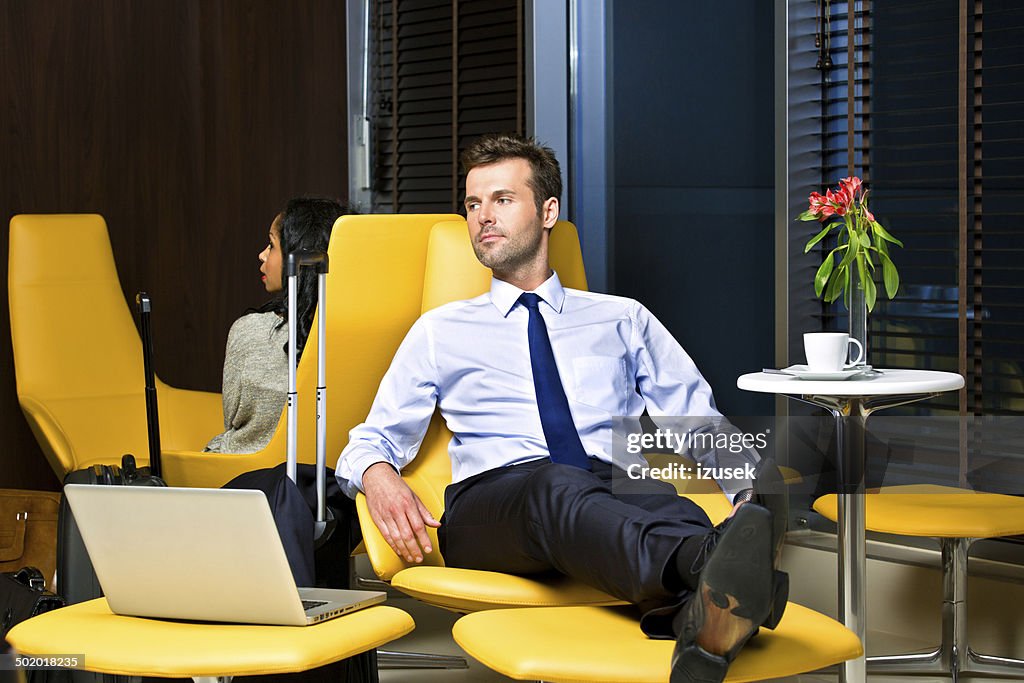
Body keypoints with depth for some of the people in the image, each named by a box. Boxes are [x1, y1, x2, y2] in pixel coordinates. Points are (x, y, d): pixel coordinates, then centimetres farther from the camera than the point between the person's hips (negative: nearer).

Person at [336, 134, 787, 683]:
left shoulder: (623, 320, 26)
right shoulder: (440, 331, 25)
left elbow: (703, 425, 20)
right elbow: (374, 439, 20)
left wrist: (749, 488, -2)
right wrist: (377, 474, -6)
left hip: (619, 491, 2)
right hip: (491, 500, -1)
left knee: (663, 500, -37)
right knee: (559, 485, -39)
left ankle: (702, 620, -70)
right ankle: (705, 567, -69)